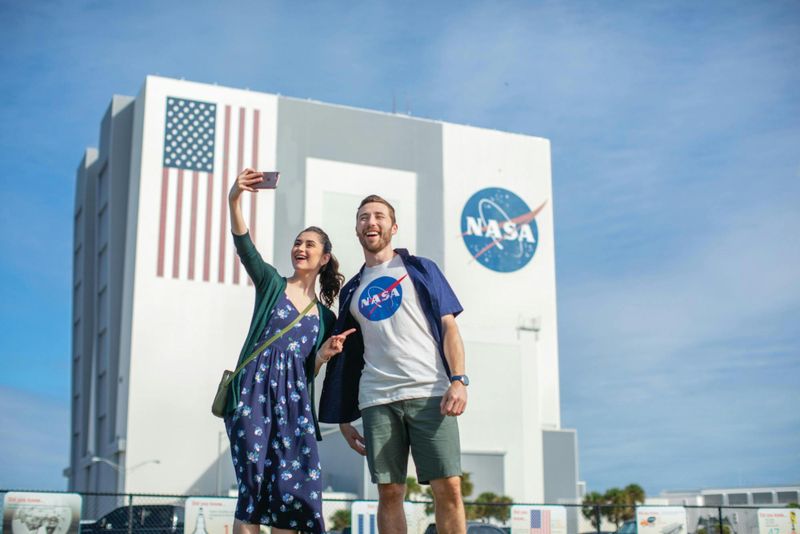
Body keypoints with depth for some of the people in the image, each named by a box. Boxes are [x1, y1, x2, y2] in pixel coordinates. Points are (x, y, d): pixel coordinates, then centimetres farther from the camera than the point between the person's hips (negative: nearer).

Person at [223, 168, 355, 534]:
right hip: (255, 391, -3)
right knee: (254, 484, -9)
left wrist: (325, 353, -4)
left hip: (295, 400, 3)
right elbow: (244, 247, -8)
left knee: (296, 486, -6)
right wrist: (234, 201, -23)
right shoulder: (271, 283, 10)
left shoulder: (325, 315, 17)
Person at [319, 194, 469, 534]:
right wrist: (343, 417, 16)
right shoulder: (352, 290, 20)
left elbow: (449, 326, 5)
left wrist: (458, 379, -10)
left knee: (448, 489, -8)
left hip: (429, 394, -3)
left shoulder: (420, 270, 13)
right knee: (389, 493, 1)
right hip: (377, 401, 3)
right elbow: (346, 357, 20)